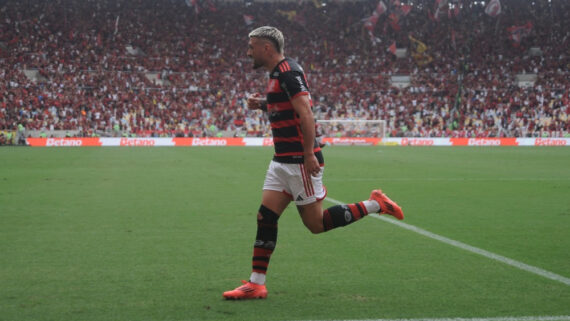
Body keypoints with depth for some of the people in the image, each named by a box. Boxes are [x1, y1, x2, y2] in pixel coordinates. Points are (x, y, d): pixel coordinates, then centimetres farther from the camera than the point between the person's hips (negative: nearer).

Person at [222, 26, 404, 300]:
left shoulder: (288, 72, -15)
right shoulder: (277, 74, 15)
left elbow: (306, 113, -23)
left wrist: (309, 154, -27)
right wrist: (263, 104, 11)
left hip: (300, 162, -9)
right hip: (282, 161, 9)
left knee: (316, 224, -2)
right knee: (265, 218, 3)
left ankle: (375, 205, 10)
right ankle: (256, 284, 5)